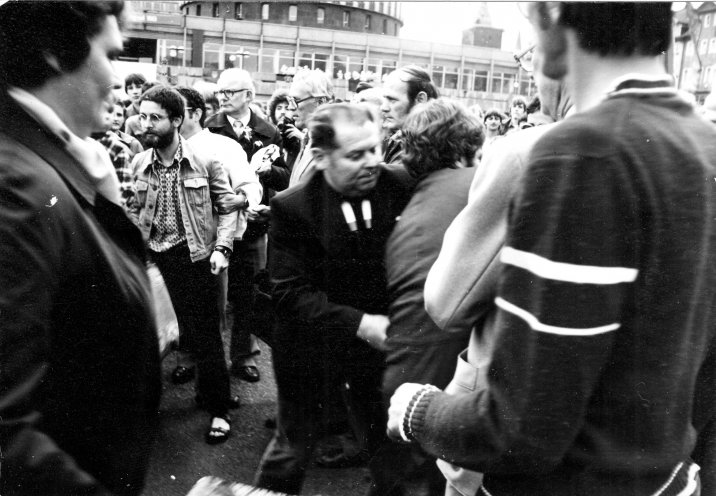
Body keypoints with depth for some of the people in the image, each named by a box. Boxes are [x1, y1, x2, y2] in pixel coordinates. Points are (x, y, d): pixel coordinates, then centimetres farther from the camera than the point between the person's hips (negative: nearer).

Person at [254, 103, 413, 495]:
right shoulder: (291, 207, -16)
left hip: (379, 340, 2)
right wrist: (357, 323, -26)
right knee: (292, 447, 14)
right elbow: (290, 293, -17)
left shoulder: (399, 191, -10)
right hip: (311, 344, -2)